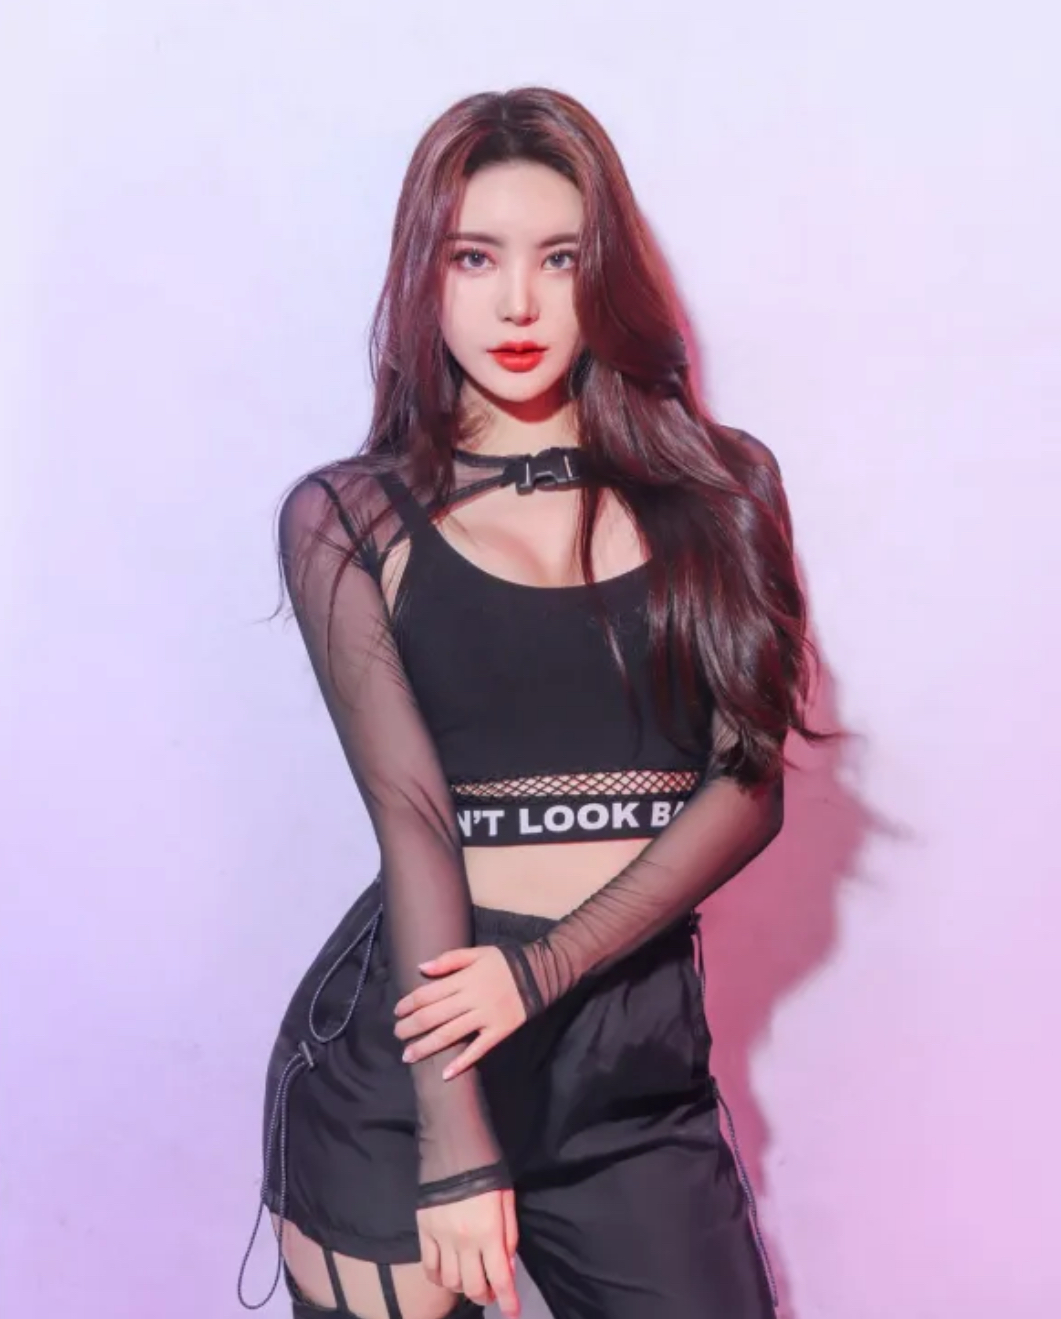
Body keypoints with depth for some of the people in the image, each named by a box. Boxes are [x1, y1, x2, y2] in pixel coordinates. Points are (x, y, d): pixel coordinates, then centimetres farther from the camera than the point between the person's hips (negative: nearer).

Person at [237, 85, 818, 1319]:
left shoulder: (719, 488, 6)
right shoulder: (348, 518, 0)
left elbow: (750, 788, 0)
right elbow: (412, 816, -9)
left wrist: (545, 967, -13)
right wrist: (455, 1142, -14)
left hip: (640, 1064, 2)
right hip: (397, 1061, -1)